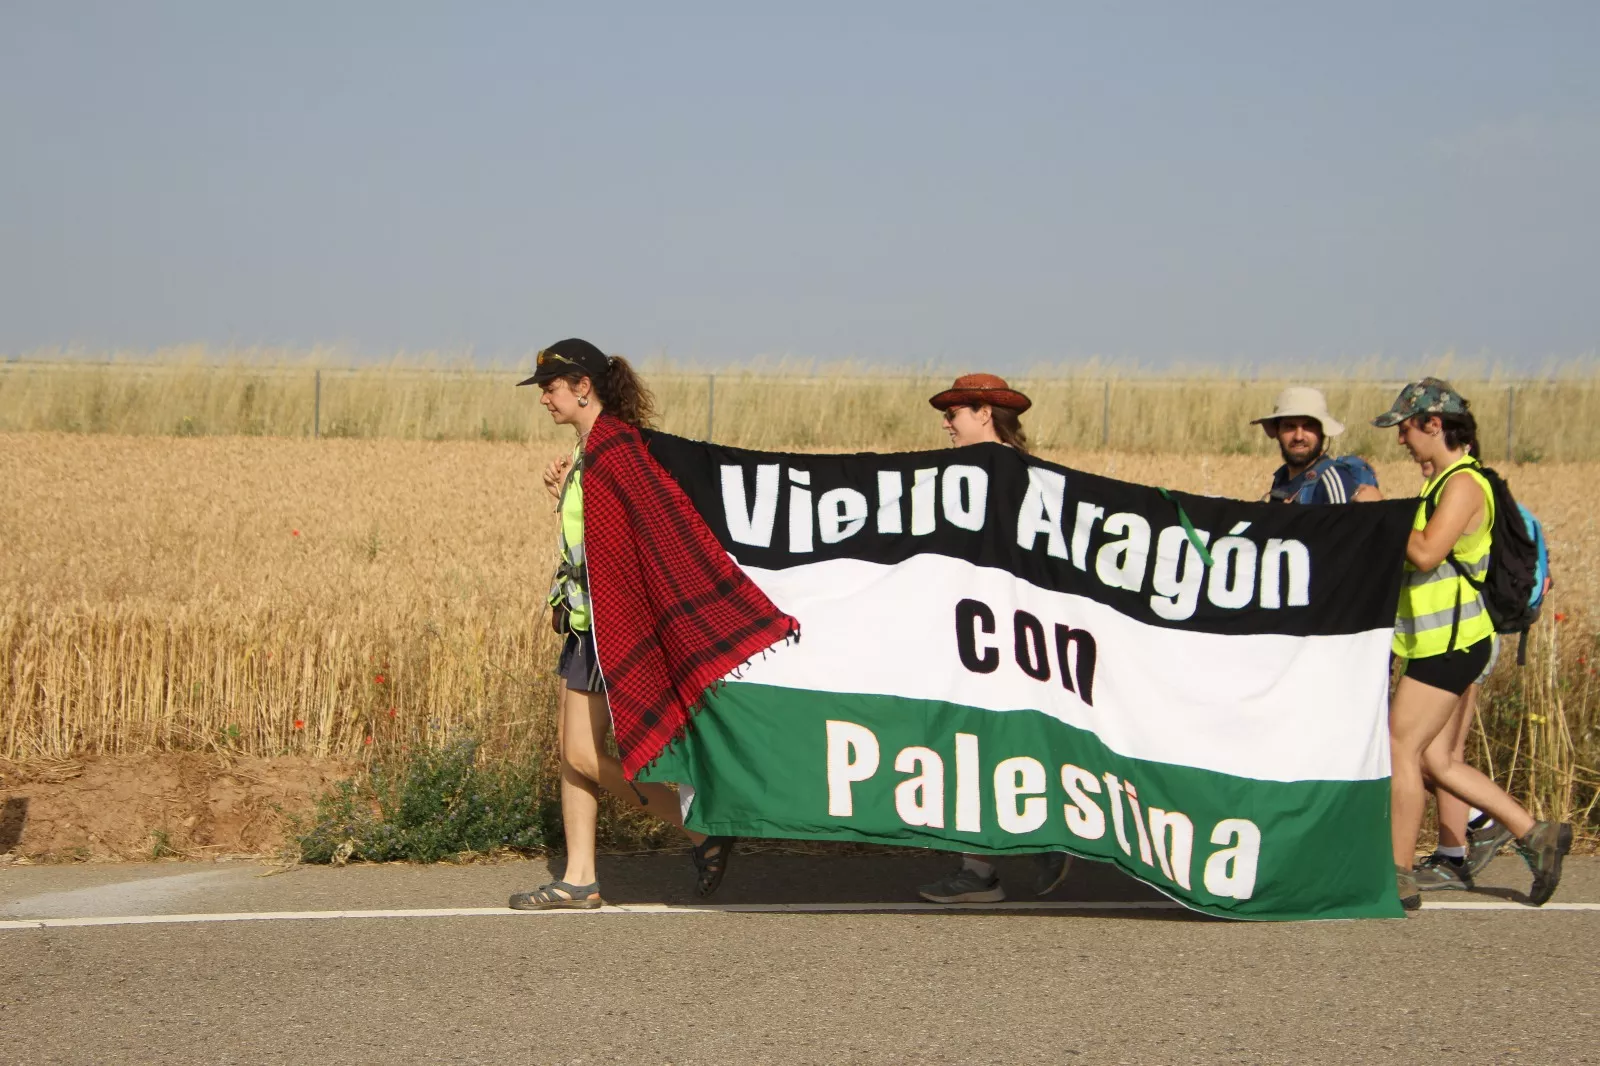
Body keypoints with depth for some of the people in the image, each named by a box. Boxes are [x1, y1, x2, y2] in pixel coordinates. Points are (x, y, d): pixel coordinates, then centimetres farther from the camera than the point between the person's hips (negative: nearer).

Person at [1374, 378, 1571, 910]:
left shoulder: (1464, 484, -14)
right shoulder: (1441, 482, 17)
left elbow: (1426, 552, -24)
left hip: (1451, 642, -10)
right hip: (1431, 641, 10)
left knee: (1400, 750, -7)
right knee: (1434, 759, 10)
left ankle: (1398, 878, -1)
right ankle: (1534, 835, 15)